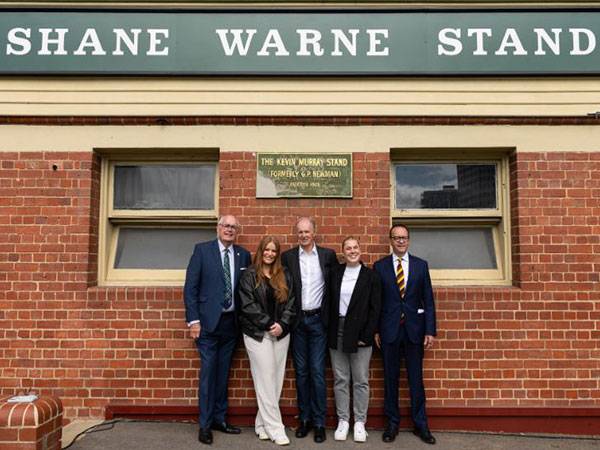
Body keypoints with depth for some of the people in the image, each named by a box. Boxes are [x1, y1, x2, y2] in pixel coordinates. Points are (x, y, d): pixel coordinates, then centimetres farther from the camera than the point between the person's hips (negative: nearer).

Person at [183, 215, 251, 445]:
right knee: (208, 372, 0)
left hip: (231, 322, 3)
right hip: (209, 322, -3)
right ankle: (205, 424, 12)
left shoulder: (244, 255, 6)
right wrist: (193, 320, -10)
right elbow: (190, 287, -6)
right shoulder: (202, 250, -3)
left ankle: (220, 418, 25)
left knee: (223, 373, 12)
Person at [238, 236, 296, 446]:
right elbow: (248, 305, -8)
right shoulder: (249, 276, -1)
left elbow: (291, 303, 5)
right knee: (265, 381, -3)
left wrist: (282, 324, -9)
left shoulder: (284, 276, 9)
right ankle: (275, 429, 5)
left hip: (281, 334, 4)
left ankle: (262, 424, 19)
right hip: (258, 334, -4)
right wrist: (268, 323, -13)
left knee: (276, 380, 5)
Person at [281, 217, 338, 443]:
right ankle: (304, 418, 22)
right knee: (301, 371, 9)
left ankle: (319, 422, 12)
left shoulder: (328, 255, 2)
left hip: (318, 320, -1)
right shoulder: (287, 256, 2)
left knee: (317, 372, 0)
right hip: (296, 320, 1)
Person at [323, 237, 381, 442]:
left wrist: (366, 336, -10)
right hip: (337, 333, 3)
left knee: (361, 381, 6)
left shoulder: (371, 275, -2)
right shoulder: (335, 273, 6)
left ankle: (360, 422, 18)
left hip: (360, 335, -2)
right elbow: (329, 303, 7)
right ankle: (343, 420, 21)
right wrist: (329, 330, 0)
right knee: (340, 380, 9)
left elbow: (375, 308, -4)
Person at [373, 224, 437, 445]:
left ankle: (420, 424, 20)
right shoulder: (380, 266, 2)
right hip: (389, 329, 0)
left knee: (416, 378, 7)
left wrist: (430, 331, -2)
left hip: (414, 329, 1)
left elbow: (428, 300, 3)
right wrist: (375, 330, -2)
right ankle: (392, 423, 21)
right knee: (390, 378, 8)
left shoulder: (421, 265, 4)